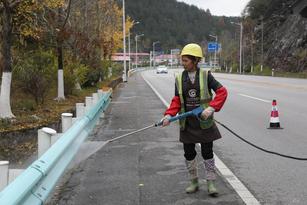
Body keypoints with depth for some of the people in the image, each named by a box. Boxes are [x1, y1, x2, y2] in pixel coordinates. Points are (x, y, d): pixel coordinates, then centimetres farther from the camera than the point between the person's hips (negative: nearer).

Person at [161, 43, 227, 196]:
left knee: (207, 153, 3)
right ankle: (194, 182, 26)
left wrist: (211, 108, -23)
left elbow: (222, 92, -10)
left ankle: (211, 184, 15)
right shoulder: (179, 78, 3)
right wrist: (169, 115, -14)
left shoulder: (205, 75, -6)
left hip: (204, 121, -3)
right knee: (189, 153, 9)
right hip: (187, 122, 3)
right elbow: (177, 101, 2)